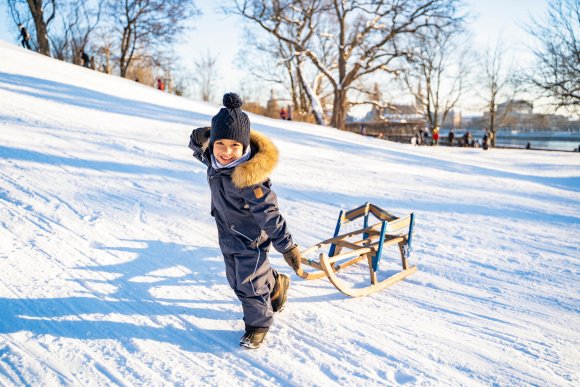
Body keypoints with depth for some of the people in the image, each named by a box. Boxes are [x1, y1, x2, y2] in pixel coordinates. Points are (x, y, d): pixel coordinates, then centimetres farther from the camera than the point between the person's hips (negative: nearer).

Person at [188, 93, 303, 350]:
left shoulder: (250, 177, -36)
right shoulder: (215, 159, -14)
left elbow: (268, 213, -29)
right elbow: (199, 149, 13)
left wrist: (288, 247, -23)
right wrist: (199, 139, -9)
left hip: (250, 238, -8)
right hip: (227, 235, 8)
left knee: (249, 283, 4)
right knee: (236, 278, 23)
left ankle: (258, 324, 32)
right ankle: (277, 285, 51)